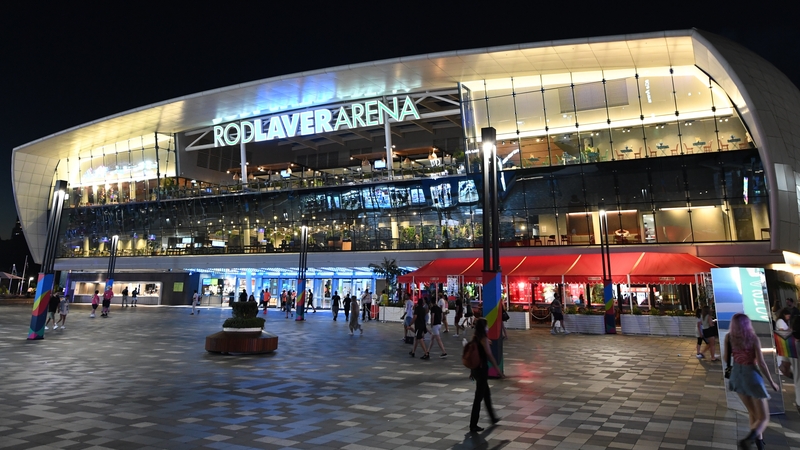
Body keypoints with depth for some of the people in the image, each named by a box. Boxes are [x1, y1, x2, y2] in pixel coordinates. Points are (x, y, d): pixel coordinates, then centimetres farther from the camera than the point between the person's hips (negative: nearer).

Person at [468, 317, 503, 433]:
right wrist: (499, 370, -10)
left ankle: (493, 418, 38)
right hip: (482, 369, -8)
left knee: (486, 393, 22)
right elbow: (490, 356, -17)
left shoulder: (475, 337, 6)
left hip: (475, 368, 8)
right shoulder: (483, 339, -17)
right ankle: (473, 425, 5)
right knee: (479, 397, -1)